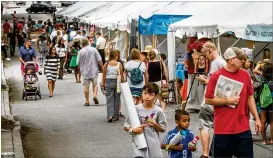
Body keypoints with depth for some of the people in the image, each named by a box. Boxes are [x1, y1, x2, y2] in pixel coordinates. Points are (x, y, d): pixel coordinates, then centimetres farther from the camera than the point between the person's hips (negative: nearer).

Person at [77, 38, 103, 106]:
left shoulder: (80, 52, -5)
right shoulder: (94, 50, -4)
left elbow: (78, 63, 0)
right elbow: (99, 61, -5)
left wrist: (81, 69, 18)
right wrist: (102, 69, 6)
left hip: (85, 71, 0)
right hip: (94, 70, 0)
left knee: (86, 86, 7)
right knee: (95, 84, 14)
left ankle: (87, 101, 10)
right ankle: (95, 96, -8)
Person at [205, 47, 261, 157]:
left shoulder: (245, 74, 6)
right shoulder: (216, 76, -6)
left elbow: (250, 97, 12)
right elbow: (208, 100, -5)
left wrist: (257, 118, 8)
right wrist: (227, 101, -14)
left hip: (243, 128, 4)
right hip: (223, 129, -3)